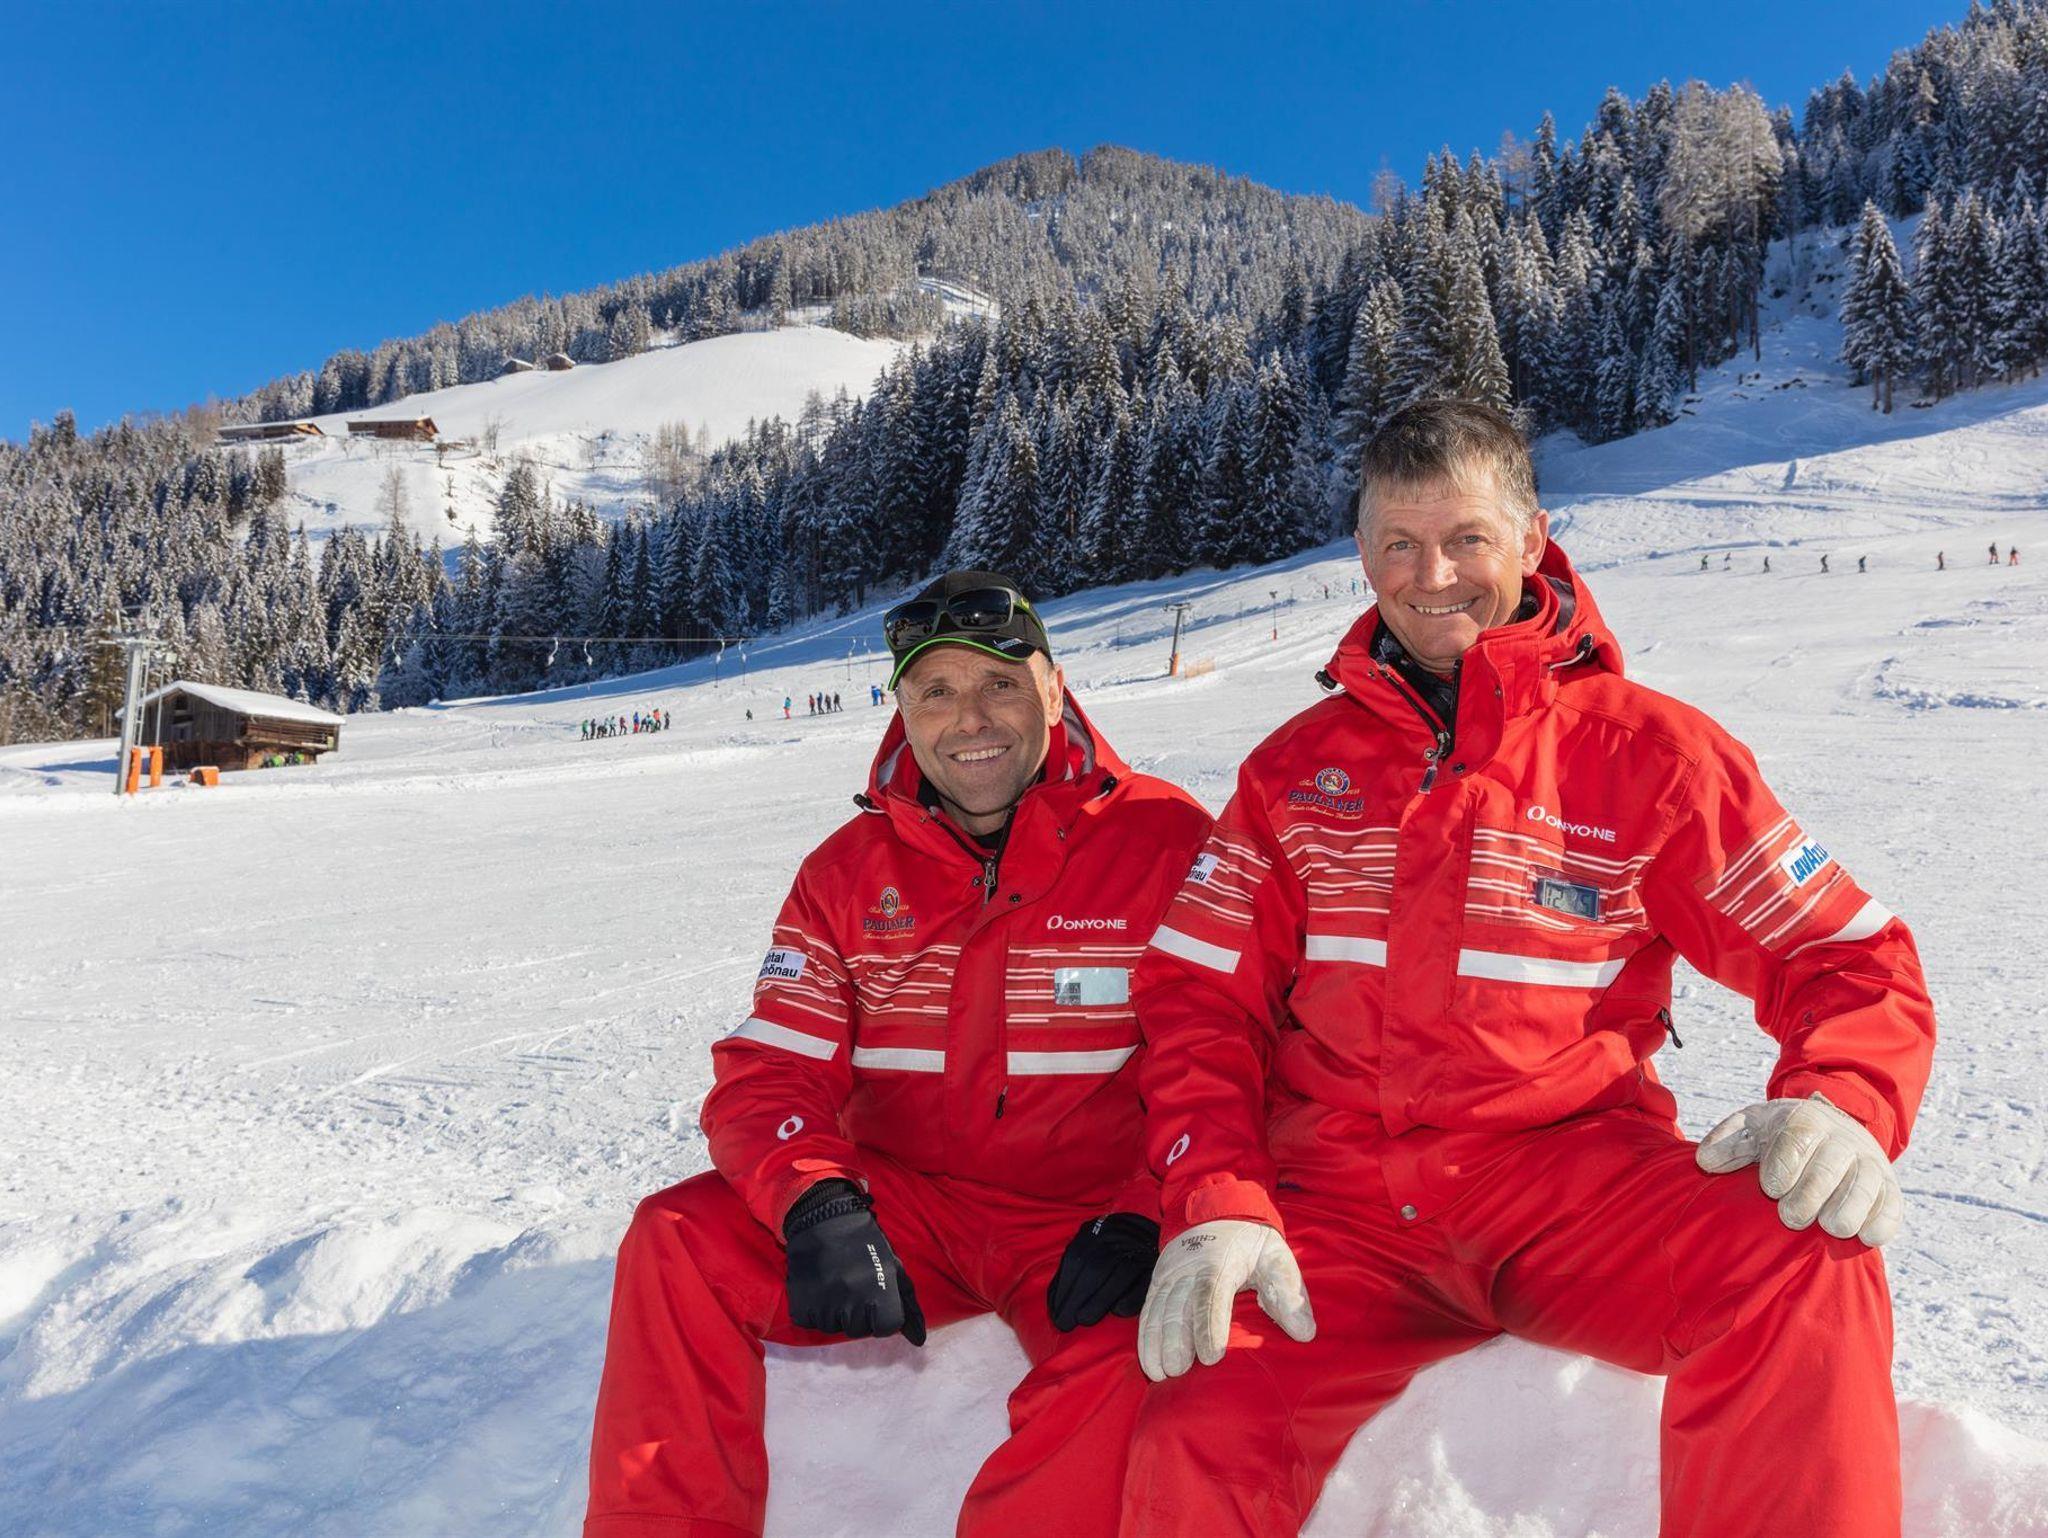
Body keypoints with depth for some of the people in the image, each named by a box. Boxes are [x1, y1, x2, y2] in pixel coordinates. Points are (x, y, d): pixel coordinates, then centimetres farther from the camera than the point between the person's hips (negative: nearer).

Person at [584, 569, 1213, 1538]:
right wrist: (818, 1203, -21)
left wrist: (1147, 1220, -22)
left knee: (1131, 1344, -35)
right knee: (678, 1243, -15)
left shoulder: (1166, 842, -5)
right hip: (901, 1210, 4)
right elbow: (769, 1074, 0)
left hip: (1085, 1222, -3)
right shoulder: (849, 872, 6)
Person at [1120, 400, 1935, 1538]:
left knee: (1806, 1268, -31)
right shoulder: (1298, 766, 11)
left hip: (1567, 1164, 0)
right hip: (1340, 1202, 1)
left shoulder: (1644, 749, 5)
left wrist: (1841, 1105, -18)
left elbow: (1851, 960, 5)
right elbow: (1200, 1000, 7)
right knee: (1196, 1442, -25)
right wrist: (1219, 1204, -10)